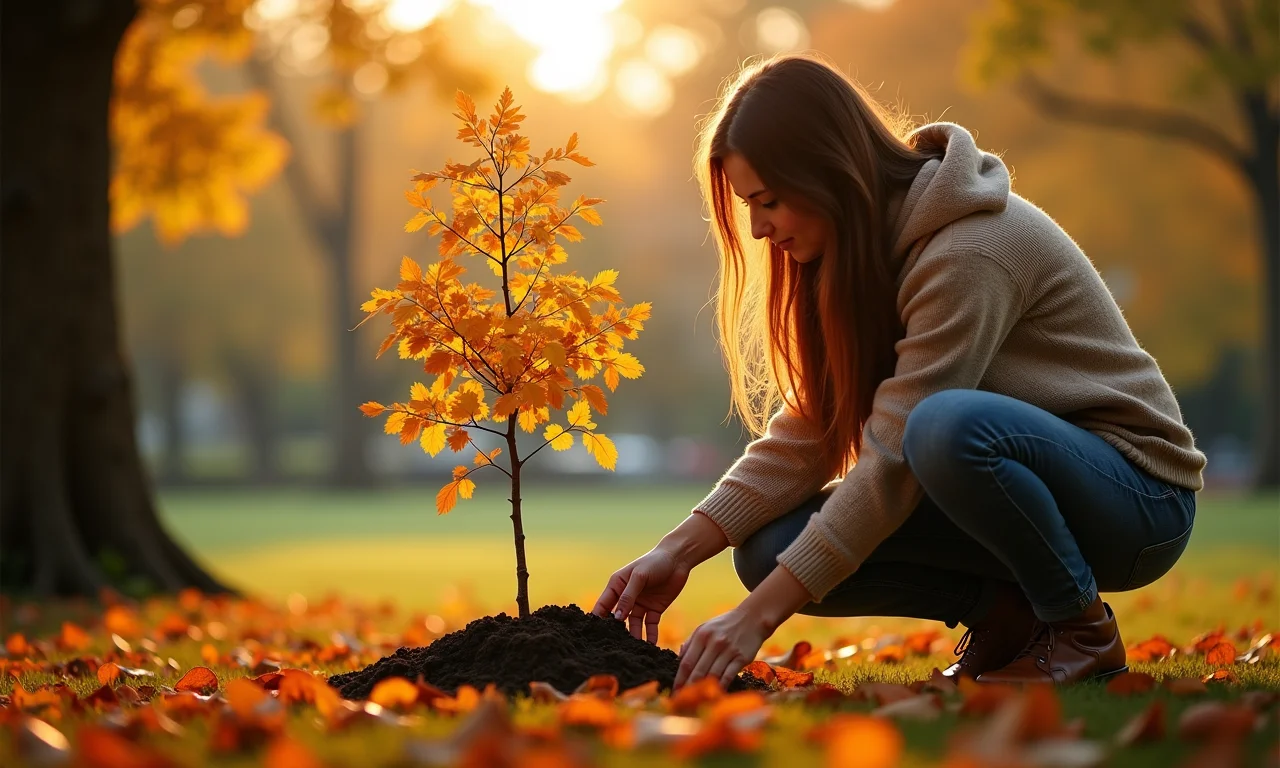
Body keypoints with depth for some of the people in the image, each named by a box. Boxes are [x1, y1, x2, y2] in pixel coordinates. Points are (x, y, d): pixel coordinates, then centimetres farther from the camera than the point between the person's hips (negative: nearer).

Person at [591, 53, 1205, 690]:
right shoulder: (866, 251, 2)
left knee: (948, 424, -39)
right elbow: (805, 433, -2)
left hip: (1137, 492, -7)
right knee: (771, 550, -11)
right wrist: (678, 552, -14)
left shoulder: (970, 251, -25)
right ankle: (1007, 609, 1)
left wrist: (758, 615, -29)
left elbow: (894, 460, -29)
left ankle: (1082, 629, -15)